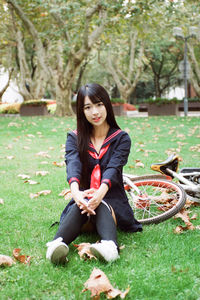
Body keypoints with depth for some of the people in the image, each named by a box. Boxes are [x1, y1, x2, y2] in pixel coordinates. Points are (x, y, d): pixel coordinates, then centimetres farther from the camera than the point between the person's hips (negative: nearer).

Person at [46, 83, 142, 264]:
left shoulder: (121, 138, 4)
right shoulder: (74, 138, 7)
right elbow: (73, 164, -15)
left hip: (112, 201, -1)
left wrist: (101, 192, -39)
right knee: (81, 206, -35)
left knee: (100, 207, -36)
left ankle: (110, 245, -64)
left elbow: (114, 167, -16)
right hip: (83, 197, 1)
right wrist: (75, 191, -38)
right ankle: (58, 244, -61)